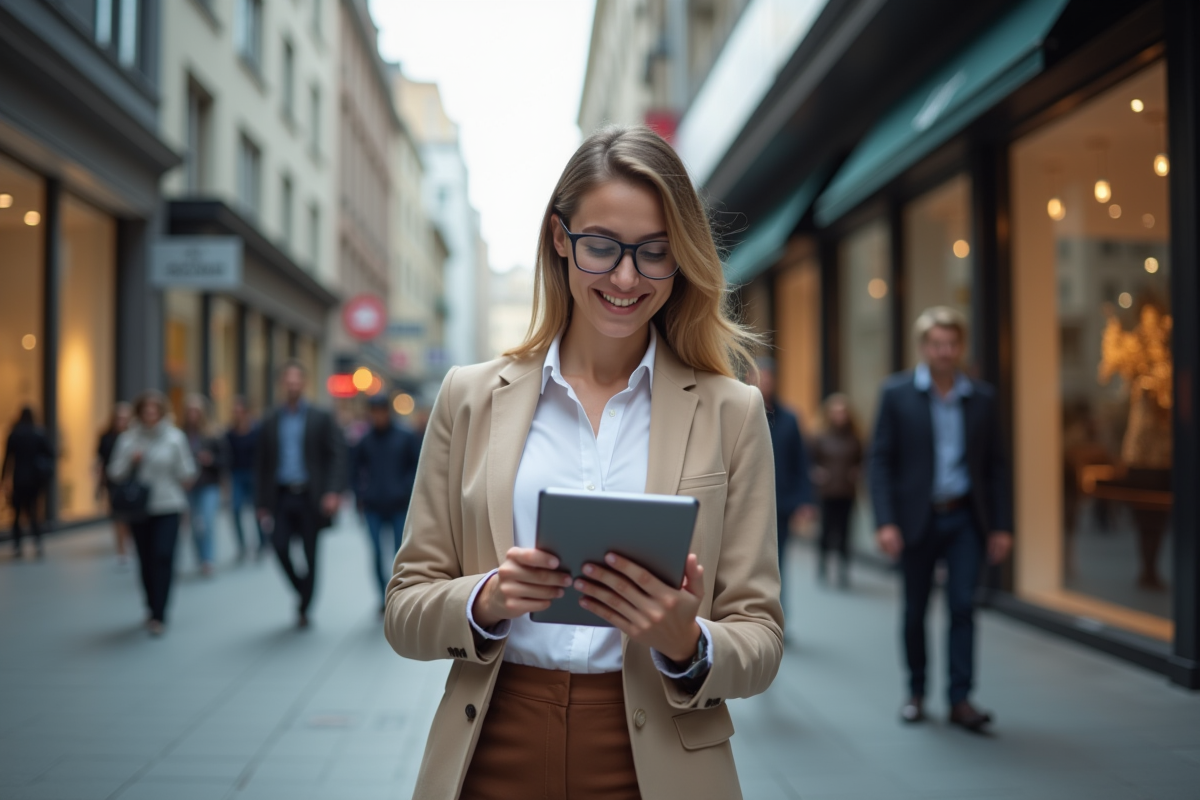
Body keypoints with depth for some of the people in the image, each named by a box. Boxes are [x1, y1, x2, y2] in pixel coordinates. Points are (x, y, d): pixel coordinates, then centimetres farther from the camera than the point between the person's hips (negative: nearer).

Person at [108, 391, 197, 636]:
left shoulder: (175, 437, 0)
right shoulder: (127, 439, 4)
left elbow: (186, 473, 5)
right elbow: (115, 474, 2)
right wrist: (130, 461, -12)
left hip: (168, 507, -2)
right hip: (138, 508, 2)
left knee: (163, 556, -14)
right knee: (146, 561, 6)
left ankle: (159, 615, -9)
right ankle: (153, 610, 23)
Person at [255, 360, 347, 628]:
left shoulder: (321, 419, 2)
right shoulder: (270, 422, 10)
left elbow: (337, 455, -4)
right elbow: (263, 465, 11)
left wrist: (334, 492, -16)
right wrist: (262, 503, 7)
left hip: (310, 496, -2)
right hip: (282, 496, 2)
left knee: (310, 554, 2)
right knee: (280, 546, -13)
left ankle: (304, 608, 16)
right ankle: (303, 591, 13)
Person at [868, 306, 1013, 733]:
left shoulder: (982, 397, 5)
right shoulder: (897, 393, -1)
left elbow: (995, 465, 8)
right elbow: (881, 460, -4)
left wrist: (1001, 525, 2)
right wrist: (885, 521, -13)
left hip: (964, 519, 1)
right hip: (917, 518, -1)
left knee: (963, 606, -4)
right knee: (915, 610, 9)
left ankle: (960, 699, 3)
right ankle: (916, 691, 26)